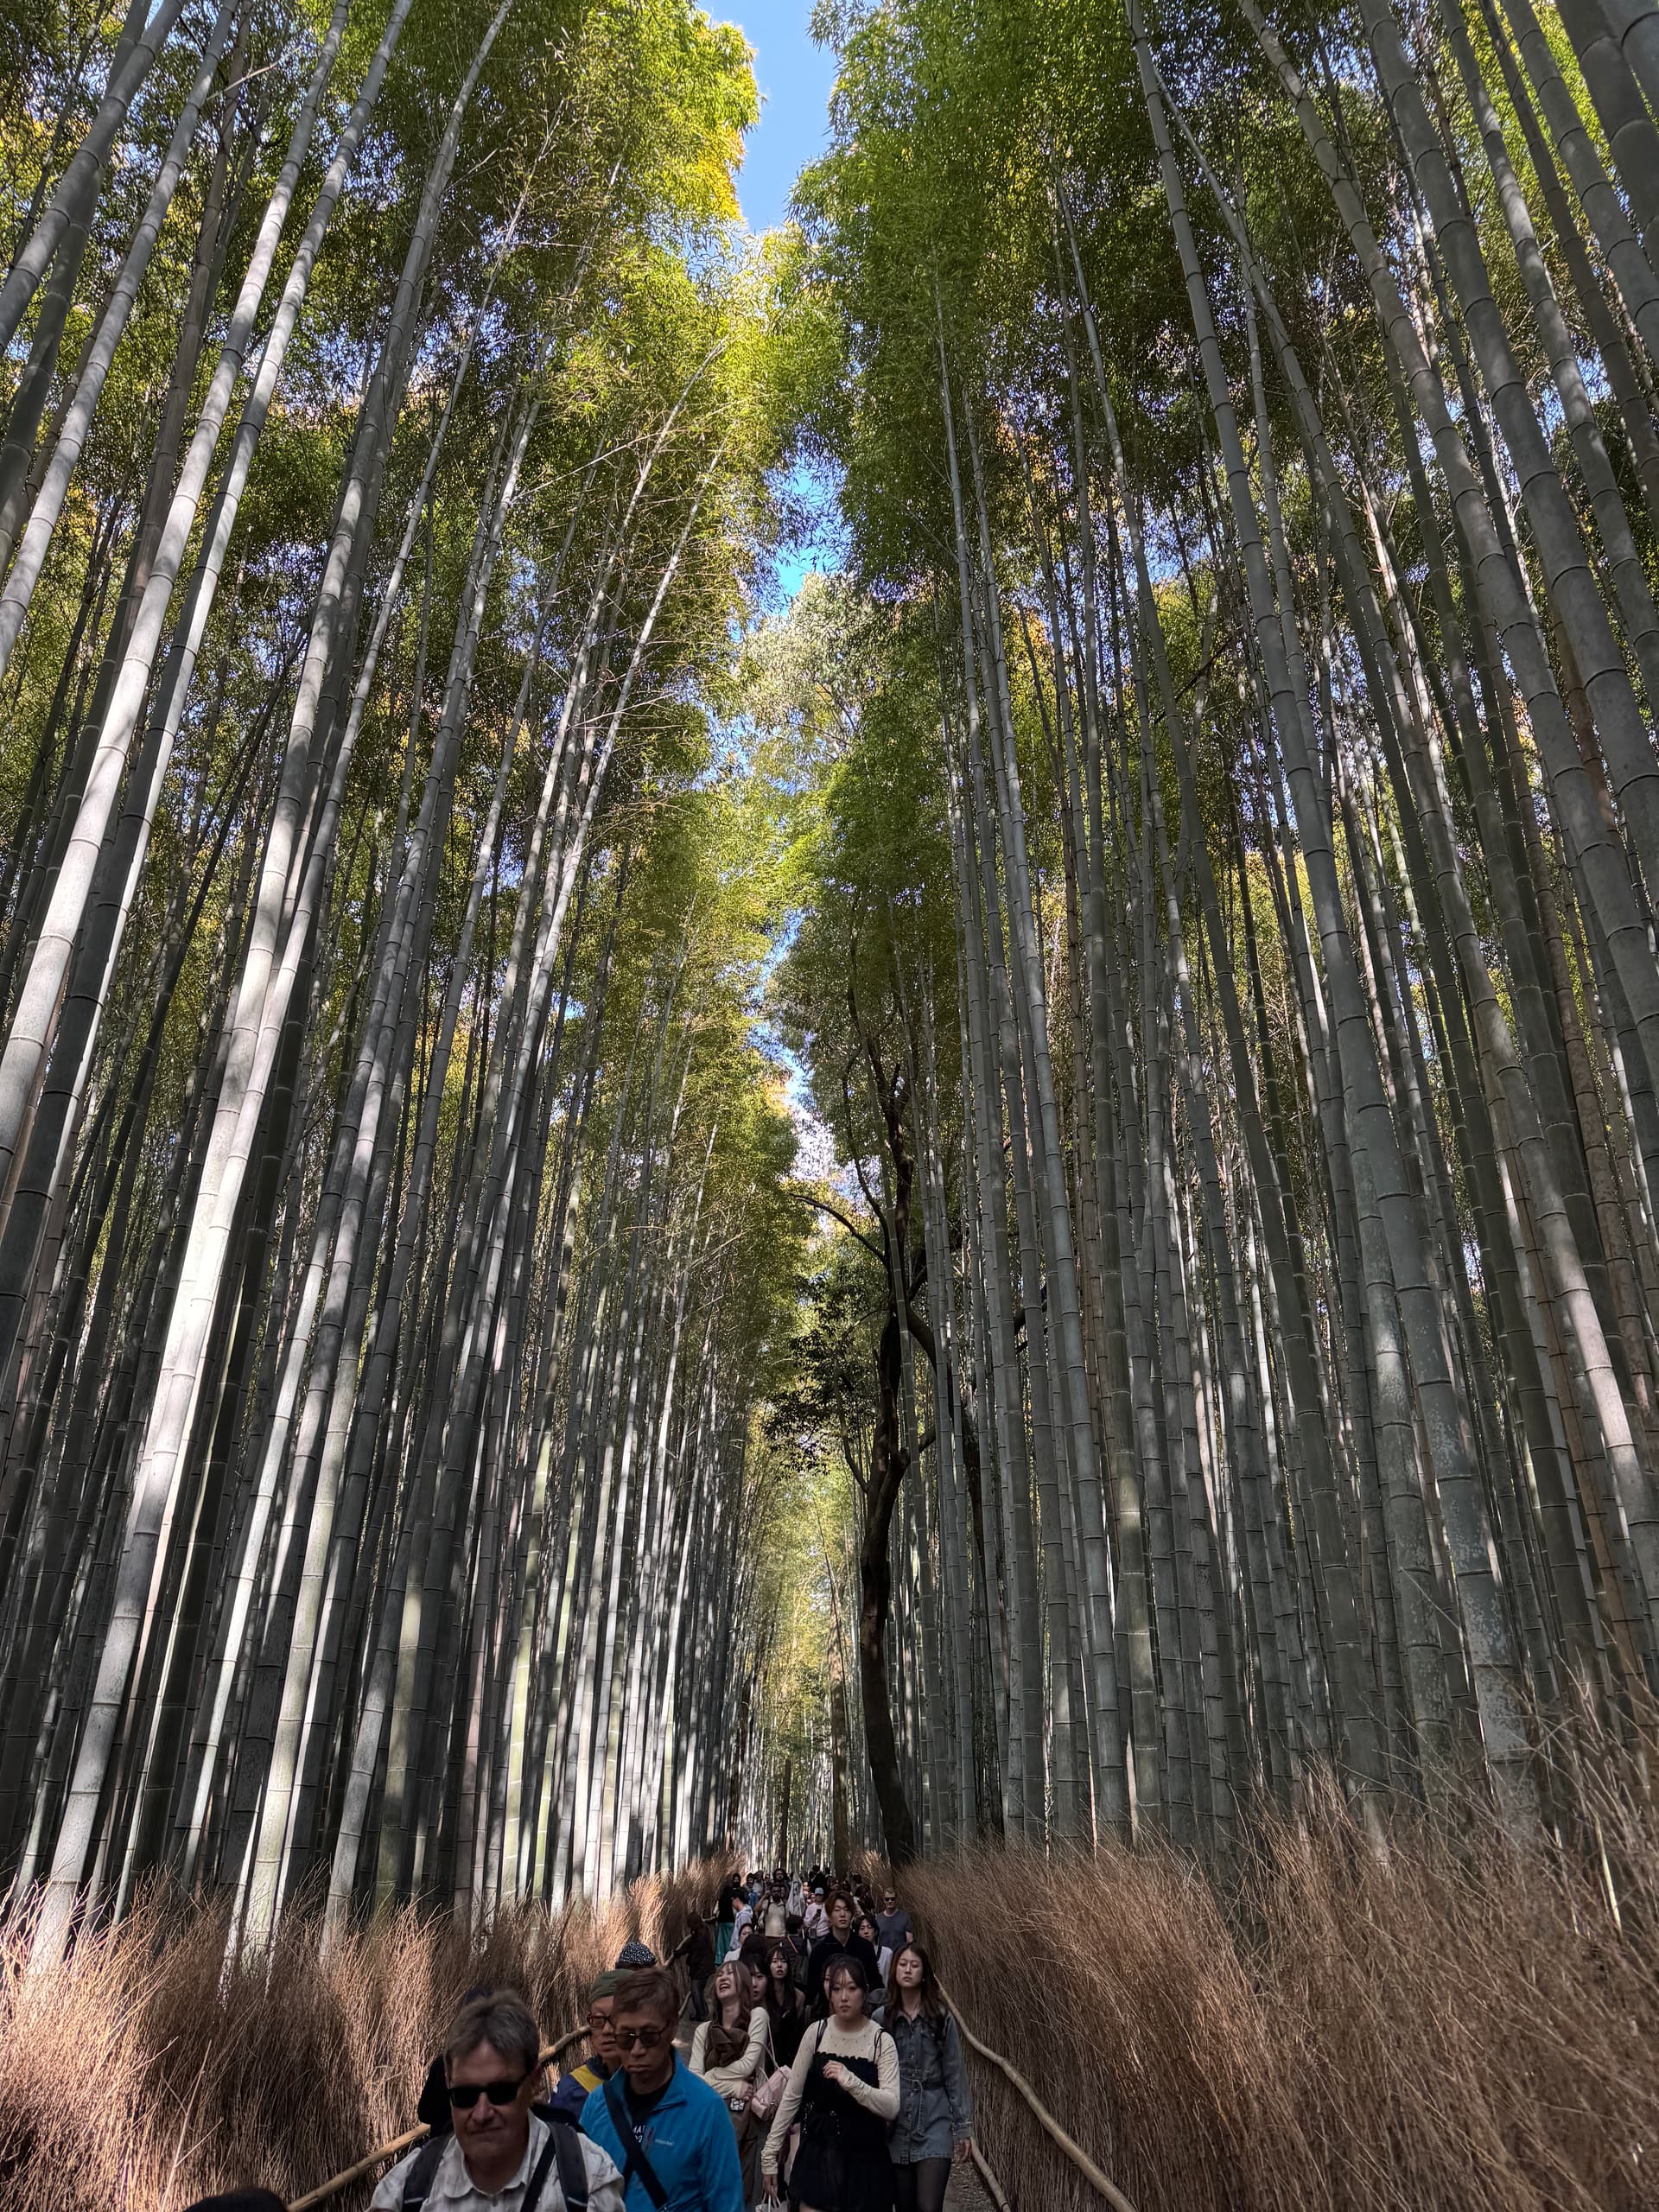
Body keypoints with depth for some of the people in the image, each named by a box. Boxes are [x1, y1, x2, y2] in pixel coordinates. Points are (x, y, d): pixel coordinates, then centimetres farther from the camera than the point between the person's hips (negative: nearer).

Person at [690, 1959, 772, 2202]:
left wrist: (710, 2076, 0)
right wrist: (733, 2087, -12)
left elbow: (747, 2065, -8)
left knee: (740, 2192, 2)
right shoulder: (704, 2030, 9)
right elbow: (693, 2078, -2)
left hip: (745, 2114, -2)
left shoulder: (758, 2015, -1)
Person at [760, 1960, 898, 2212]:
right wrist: (770, 2152, 2)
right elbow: (792, 2095, 3)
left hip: (864, 2153, -1)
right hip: (819, 2149, 1)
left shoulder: (881, 2040, -8)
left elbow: (891, 2107, -16)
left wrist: (850, 2081, -30)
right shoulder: (816, 2032, -3)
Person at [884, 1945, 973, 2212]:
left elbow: (955, 2074, 0)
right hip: (895, 2128, 2)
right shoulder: (882, 2019, 0)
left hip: (934, 2124, -2)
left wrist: (963, 2126, 0)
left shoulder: (941, 2019, -3)